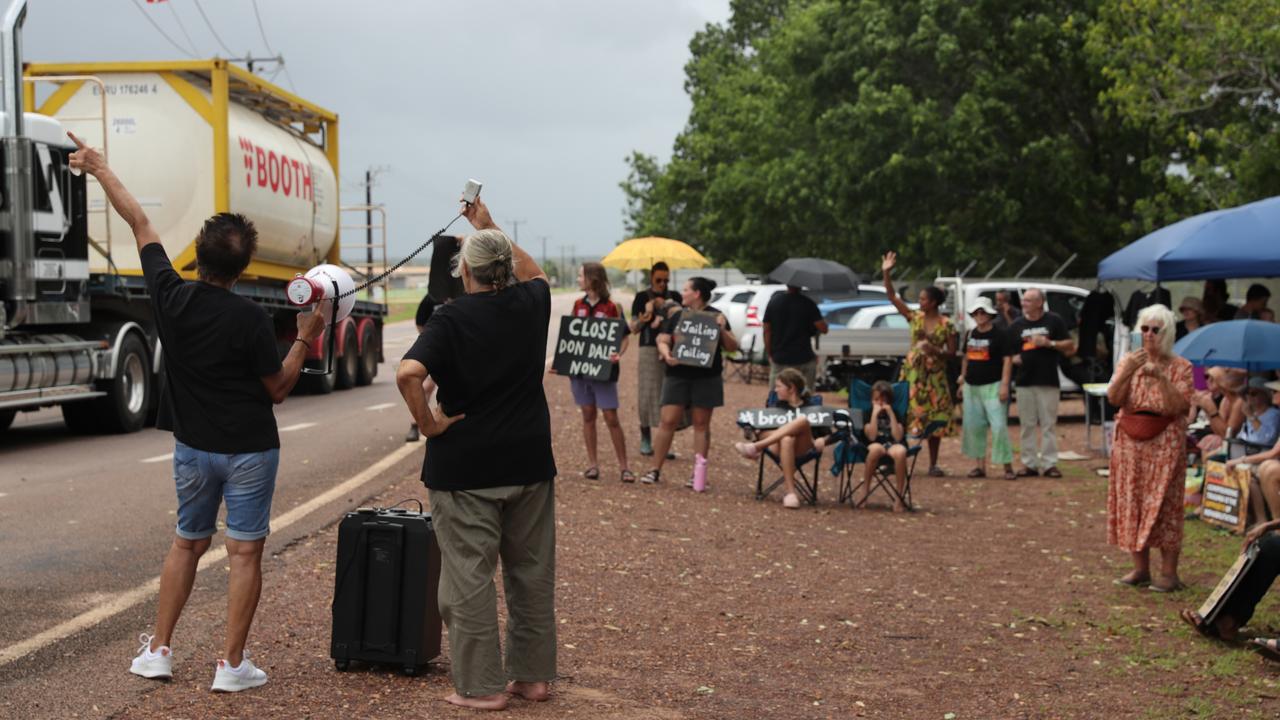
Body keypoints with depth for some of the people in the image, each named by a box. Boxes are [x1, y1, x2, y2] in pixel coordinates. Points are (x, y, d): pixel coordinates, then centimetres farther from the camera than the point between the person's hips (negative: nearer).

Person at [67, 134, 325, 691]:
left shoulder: (171, 298, -8)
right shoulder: (250, 319, -18)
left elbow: (140, 224, 6)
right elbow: (277, 390, -8)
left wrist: (99, 168, 18)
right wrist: (304, 339, -1)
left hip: (193, 446, 4)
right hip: (249, 450, -4)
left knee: (187, 543, 18)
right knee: (245, 552, 2)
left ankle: (158, 652, 21)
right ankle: (232, 666, 3)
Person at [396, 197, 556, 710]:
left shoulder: (451, 319, -12)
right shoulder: (531, 304, 1)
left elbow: (408, 373, -28)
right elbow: (535, 273, 26)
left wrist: (426, 421, -14)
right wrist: (490, 228, 26)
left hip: (465, 466, -5)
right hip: (529, 461, 5)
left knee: (469, 576, 3)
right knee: (532, 571, 15)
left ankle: (481, 685, 7)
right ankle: (532, 673, 23)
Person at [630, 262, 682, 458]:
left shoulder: (674, 297, 12)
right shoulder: (642, 297, 6)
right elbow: (633, 328, 3)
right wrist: (642, 320, -17)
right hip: (648, 349, -1)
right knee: (646, 394, -2)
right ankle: (645, 438, 13)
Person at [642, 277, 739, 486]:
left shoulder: (715, 317, 0)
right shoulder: (678, 316, 9)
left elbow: (732, 347, -1)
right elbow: (662, 340, 8)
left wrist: (722, 330, -19)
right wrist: (667, 354, -13)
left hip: (706, 377, -2)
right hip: (677, 376, 2)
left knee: (701, 424, 4)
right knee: (668, 421, -1)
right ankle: (656, 469, 7)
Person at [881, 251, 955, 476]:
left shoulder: (947, 324, -1)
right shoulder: (915, 317, 4)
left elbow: (952, 352, 0)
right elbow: (892, 296, 0)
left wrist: (935, 351, -17)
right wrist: (886, 273, -8)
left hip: (935, 375, -1)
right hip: (912, 372, 1)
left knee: (934, 418, 3)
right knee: (907, 414, -5)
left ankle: (933, 464, 11)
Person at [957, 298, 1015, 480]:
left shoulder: (999, 335, -6)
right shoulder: (970, 335, 13)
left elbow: (1007, 360, -10)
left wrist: (1004, 385, -17)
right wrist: (962, 381, 19)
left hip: (992, 386, -7)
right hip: (972, 387, 7)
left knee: (999, 426, -11)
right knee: (974, 426, 8)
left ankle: (1007, 465, -6)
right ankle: (980, 465, 16)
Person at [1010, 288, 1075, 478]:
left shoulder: (1054, 321, 2)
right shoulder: (1017, 325, 11)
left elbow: (1070, 346, 3)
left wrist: (1049, 343, -11)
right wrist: (1013, 358, -4)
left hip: (1048, 381, -3)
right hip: (1024, 381, 3)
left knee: (1049, 424, -2)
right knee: (1027, 425, 5)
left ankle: (1050, 463, 2)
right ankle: (1029, 463, 12)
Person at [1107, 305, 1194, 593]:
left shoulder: (1180, 367, -1)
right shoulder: (1129, 361, 7)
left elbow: (1181, 406, -12)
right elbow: (1113, 398, -5)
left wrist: (1161, 378, -22)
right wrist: (1128, 371, -18)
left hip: (1165, 444, -3)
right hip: (1130, 441, 4)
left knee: (1163, 504, -6)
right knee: (1132, 502, 4)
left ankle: (1169, 572, -1)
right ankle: (1140, 568, 13)